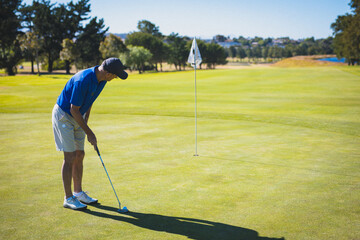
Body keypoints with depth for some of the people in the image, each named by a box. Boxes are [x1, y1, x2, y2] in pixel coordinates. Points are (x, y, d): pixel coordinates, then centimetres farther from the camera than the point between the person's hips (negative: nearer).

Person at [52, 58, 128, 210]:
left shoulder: (101, 79, -6)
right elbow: (74, 110, -25)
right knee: (70, 157, -8)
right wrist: (89, 133, -19)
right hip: (63, 115, -8)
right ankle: (68, 198, 2)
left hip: (77, 117, 8)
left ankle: (78, 193, 22)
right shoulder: (82, 81, -32)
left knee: (79, 155, 10)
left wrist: (86, 121, 11)